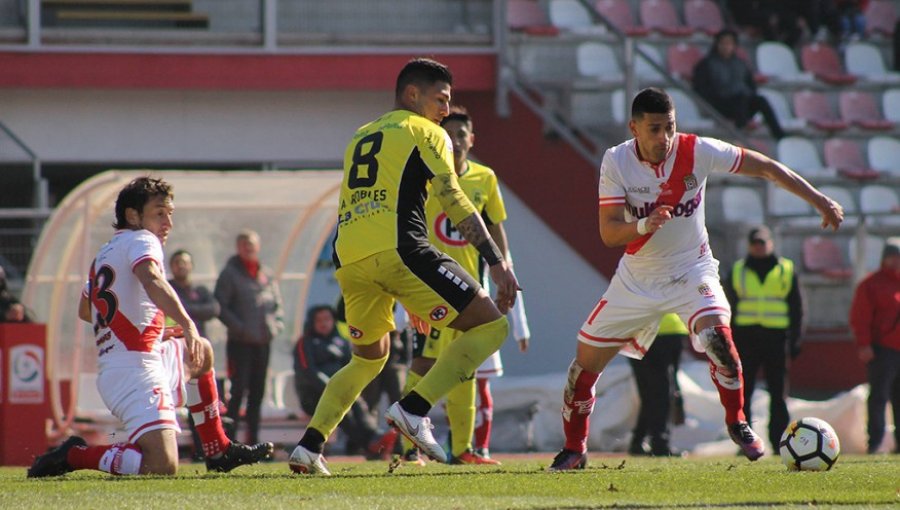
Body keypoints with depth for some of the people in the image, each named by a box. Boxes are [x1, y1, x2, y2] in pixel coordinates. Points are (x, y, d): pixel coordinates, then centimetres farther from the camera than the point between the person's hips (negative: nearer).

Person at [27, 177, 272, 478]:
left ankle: (219, 452, 37)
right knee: (163, 466, -24)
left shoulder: (104, 253, 23)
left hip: (109, 369, 10)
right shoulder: (141, 241, -4)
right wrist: (187, 325, -40)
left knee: (203, 352, 36)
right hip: (136, 370, -10)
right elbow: (151, 279, -28)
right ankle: (73, 455, -11)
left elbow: (84, 311, 38)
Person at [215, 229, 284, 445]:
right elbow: (220, 307, -7)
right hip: (240, 343, -5)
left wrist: (276, 324, 2)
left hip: (263, 342, 5)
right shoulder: (230, 274, -3)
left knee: (257, 393, 8)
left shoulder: (267, 274, 12)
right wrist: (239, 327, -15)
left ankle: (253, 440, 14)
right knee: (238, 390, -10)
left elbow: (277, 304, 20)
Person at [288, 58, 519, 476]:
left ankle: (309, 447, 13)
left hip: (348, 257, 7)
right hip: (396, 249, -7)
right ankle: (414, 409, -15)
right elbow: (453, 202, 0)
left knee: (368, 359, 27)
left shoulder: (360, 138, 32)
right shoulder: (424, 132, 11)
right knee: (490, 326, -2)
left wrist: (410, 297, 37)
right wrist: (497, 262, -2)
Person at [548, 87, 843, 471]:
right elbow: (608, 232, -17)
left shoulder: (697, 151, -16)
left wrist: (820, 201, -13)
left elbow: (765, 168, -11)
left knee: (716, 334, -30)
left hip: (691, 270, -2)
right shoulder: (616, 162, -13)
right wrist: (644, 225, -38)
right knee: (586, 361, 3)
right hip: (637, 277, 2)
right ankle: (574, 449, 23)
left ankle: (737, 422, -8)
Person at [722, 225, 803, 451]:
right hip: (745, 337, 1)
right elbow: (728, 308, 12)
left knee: (778, 394, 0)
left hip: (776, 338, -1)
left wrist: (794, 343, 3)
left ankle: (780, 442, 2)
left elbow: (797, 309, 11)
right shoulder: (737, 271, 12)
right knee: (742, 392, -4)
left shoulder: (786, 271, 10)